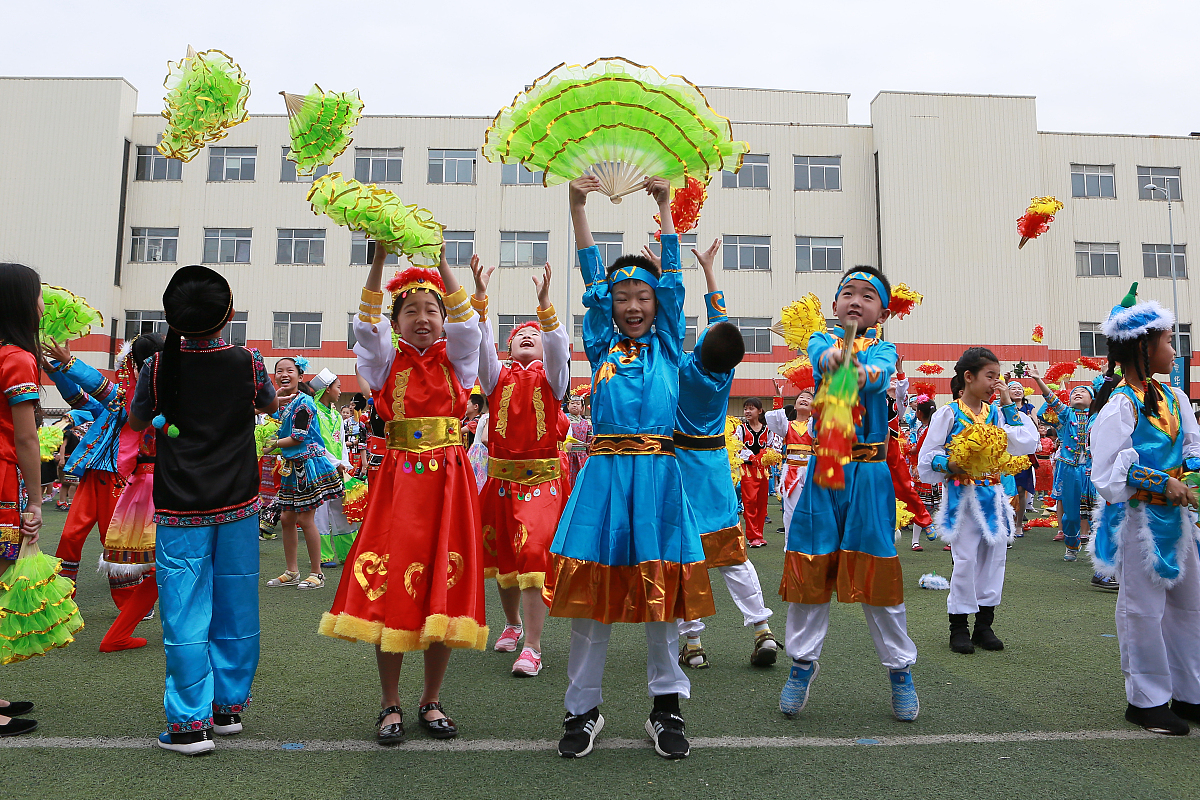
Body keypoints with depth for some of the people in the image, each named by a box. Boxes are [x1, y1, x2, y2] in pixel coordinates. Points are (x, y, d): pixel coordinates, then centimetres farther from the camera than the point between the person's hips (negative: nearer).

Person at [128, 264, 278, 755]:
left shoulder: (158, 367, -7)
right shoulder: (248, 361, -6)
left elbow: (137, 422, 10)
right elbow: (269, 406, 14)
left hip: (179, 508, -1)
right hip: (238, 504, 1)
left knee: (185, 610, 4)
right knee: (235, 606, 11)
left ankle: (191, 722, 7)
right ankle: (229, 706, 24)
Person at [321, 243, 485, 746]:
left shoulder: (454, 360, 9)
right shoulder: (387, 361, 8)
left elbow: (465, 323, -7)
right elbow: (367, 324, -7)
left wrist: (442, 260, -11)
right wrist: (378, 261, -16)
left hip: (448, 478, 1)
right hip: (399, 477, 0)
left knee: (446, 589, 3)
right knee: (389, 590, -1)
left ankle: (431, 701, 19)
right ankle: (390, 704, 15)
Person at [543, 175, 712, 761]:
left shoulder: (667, 345, 12)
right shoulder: (601, 345, 12)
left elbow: (672, 280, 7)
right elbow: (591, 278, 6)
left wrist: (663, 206, 4)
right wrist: (577, 206, 1)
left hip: (657, 473, 0)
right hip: (604, 471, 0)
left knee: (661, 587, 5)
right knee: (592, 588, 2)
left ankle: (666, 707, 20)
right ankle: (583, 709, 15)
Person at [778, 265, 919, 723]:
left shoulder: (884, 350, 2)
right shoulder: (821, 341, 6)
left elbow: (881, 372, -23)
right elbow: (821, 357, -20)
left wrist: (860, 373, -47)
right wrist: (832, 359, -44)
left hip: (869, 472, -1)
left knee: (877, 573, 4)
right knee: (810, 569, 5)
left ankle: (900, 669, 23)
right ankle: (803, 662, 23)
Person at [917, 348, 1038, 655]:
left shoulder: (996, 413, 10)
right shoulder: (948, 413, -4)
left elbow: (1027, 443, 0)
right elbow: (927, 458, -5)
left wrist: (1009, 406, 0)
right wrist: (951, 464, -24)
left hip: (992, 494, 5)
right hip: (962, 494, -5)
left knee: (994, 556, 7)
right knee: (965, 559, -4)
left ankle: (984, 624, 20)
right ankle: (959, 627, 9)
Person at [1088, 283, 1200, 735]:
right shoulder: (1119, 404, -16)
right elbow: (1109, 472, -19)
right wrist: (1163, 482, -19)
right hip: (1139, 519, -8)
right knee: (1143, 608, 1)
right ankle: (1146, 700, 15)